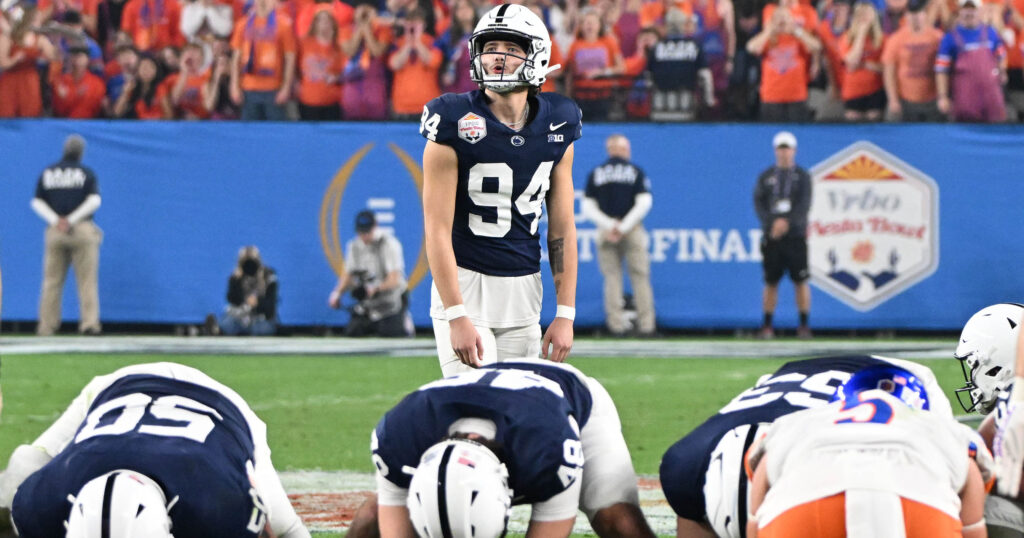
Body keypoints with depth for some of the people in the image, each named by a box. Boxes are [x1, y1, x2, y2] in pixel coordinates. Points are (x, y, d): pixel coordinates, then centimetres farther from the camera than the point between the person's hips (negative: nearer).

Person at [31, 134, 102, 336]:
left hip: (54, 230, 2)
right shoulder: (87, 173, 2)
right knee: (87, 280, -2)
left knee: (51, 280, 6)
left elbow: (37, 202, 3)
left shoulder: (47, 173, 10)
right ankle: (89, 322, -12)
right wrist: (72, 220, -10)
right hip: (82, 230, -2)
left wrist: (55, 221, -6)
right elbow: (94, 200, -9)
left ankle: (46, 326, 2)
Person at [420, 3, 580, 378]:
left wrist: (565, 314, 3)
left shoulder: (556, 129, 3)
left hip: (523, 291, 5)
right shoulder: (456, 126, -12)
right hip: (464, 286, -5)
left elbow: (562, 228, 8)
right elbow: (438, 230, -14)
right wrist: (457, 317, -20)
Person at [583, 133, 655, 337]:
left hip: (605, 229, 2)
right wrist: (624, 227, -10)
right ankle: (645, 325, -1)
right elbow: (644, 202, -7)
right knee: (640, 277, 3)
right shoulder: (635, 171, 3)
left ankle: (616, 323, -3)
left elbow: (588, 207, 0)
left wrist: (610, 225, -9)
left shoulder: (595, 174, 9)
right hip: (633, 232, -2)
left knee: (612, 277, 5)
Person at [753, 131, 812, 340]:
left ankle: (804, 325, 0)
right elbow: (758, 203, 3)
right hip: (771, 236, 1)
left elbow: (804, 205, -5)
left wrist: (787, 222, -19)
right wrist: (771, 224, -13)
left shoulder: (802, 176, 6)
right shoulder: (766, 176, 11)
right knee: (771, 282, 1)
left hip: (795, 235, -1)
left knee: (800, 282, -4)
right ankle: (767, 325, 6)